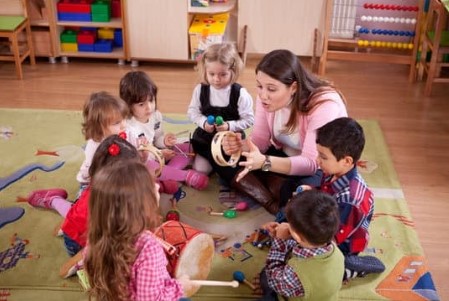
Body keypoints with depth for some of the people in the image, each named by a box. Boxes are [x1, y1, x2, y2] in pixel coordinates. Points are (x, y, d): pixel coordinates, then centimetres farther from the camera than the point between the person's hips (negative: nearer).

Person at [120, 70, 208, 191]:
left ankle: (167, 177, -26)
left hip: (156, 155, 8)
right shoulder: (127, 127, -27)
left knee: (188, 148, -1)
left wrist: (164, 141, -13)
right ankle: (186, 175, -26)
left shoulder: (156, 115, -3)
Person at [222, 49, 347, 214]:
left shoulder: (324, 104, -32)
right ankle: (273, 204, -23)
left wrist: (265, 162, -48)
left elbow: (312, 163, -34)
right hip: (285, 157, 7)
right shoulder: (266, 95, -13)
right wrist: (240, 145, -31)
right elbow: (260, 139, -6)